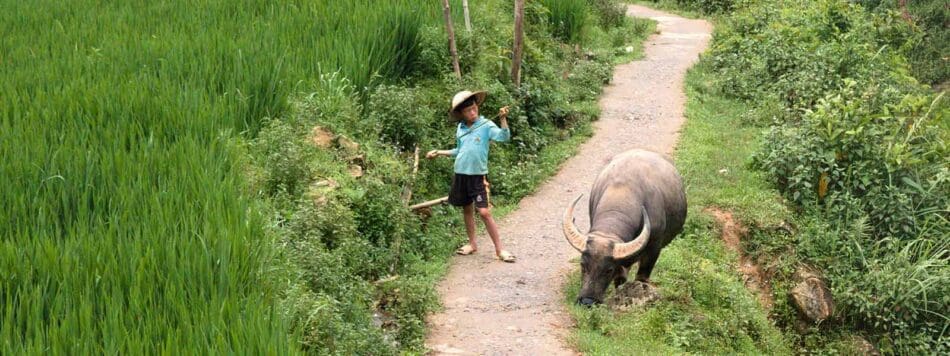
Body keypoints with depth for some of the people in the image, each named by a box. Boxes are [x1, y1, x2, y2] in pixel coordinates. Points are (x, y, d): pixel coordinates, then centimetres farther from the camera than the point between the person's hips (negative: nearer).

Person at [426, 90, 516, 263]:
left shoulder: (486, 125, -8)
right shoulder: (460, 129, 7)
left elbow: (504, 137, -23)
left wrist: (503, 119, -36)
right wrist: (439, 153, 19)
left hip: (478, 175, -5)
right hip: (460, 174, 5)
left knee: (484, 212, -10)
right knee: (467, 210, 14)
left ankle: (499, 249, -4)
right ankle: (472, 244, 29)